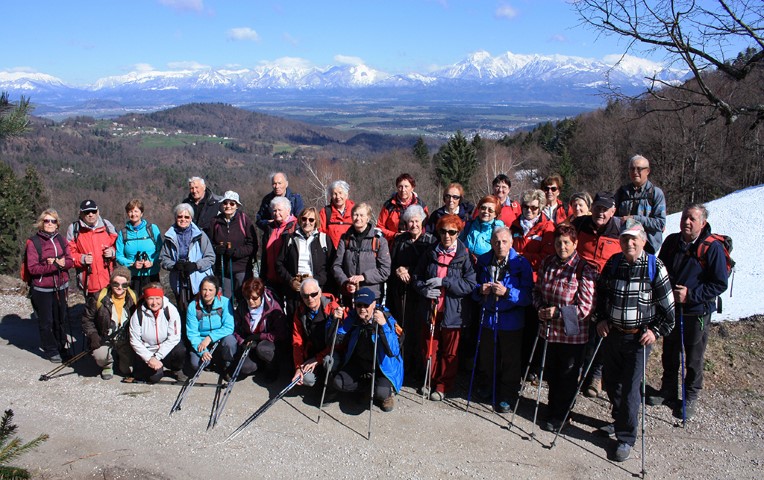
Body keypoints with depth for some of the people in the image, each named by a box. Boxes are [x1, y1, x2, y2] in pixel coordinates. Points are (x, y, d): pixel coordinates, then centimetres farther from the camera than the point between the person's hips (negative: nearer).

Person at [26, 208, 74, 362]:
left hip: (60, 287, 4)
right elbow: (33, 268, -14)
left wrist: (58, 262, -18)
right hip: (42, 289, -4)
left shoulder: (61, 240, 7)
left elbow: (70, 261, 3)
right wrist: (55, 265, -21)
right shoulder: (33, 242, -8)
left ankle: (61, 347, 29)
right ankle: (51, 351, 17)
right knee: (46, 321, 4)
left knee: (61, 319, 13)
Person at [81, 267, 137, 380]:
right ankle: (107, 366, 9)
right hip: (104, 340, -1)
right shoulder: (99, 298, -13)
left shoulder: (133, 298, -6)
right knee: (100, 356, -30)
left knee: (126, 370, -9)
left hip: (125, 340, 1)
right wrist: (92, 335, -13)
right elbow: (87, 319, -1)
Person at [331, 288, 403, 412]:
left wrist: (384, 326, -45)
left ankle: (388, 392, 8)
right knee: (338, 383, -15)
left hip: (383, 364, -5)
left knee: (381, 392, -30)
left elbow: (393, 351, -33)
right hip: (359, 362, 5)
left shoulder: (387, 319, -22)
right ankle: (367, 385, 9)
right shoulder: (352, 317, -9)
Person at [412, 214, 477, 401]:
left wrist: (444, 282, -21)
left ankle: (443, 386, 26)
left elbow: (470, 284, -15)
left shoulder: (465, 256, -9)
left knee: (449, 353, 10)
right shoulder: (430, 253, 3)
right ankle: (431, 381, 34)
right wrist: (424, 289, -12)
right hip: (430, 309, 3)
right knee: (429, 349, 14)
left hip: (453, 312, -3)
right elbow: (416, 277, 9)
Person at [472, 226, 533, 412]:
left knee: (510, 361, 9)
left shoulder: (521, 263, -12)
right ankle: (485, 389, 40)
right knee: (487, 358, 18)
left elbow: (528, 296, -15)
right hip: (488, 318, 3)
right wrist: (480, 290, -13)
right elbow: (473, 287, 9)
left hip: (511, 321, -3)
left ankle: (507, 397, 24)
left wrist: (507, 292, -28)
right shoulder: (483, 261, -1)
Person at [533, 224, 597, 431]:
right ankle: (553, 410, 38)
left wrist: (558, 311, -19)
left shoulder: (584, 269, -15)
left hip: (573, 333, -5)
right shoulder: (547, 263, 2)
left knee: (568, 376, 10)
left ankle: (559, 416, 27)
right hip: (549, 328, 5)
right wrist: (541, 308, -5)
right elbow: (537, 290, 14)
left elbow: (586, 305, -16)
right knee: (551, 373, 18)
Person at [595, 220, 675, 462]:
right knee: (610, 382, 15)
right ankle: (620, 420, 40)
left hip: (638, 337, -4)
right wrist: (601, 319, 7)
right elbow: (601, 293, 15)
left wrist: (657, 331, -8)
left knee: (630, 388, -2)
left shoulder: (654, 267, -10)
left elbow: (667, 305, -4)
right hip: (612, 333, 5)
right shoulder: (613, 263, 2)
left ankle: (626, 438, 11)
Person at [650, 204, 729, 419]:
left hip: (697, 312, -4)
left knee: (694, 358, 9)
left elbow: (720, 284, -14)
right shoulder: (672, 241, -1)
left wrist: (690, 294, -22)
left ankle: (691, 397, 27)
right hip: (670, 309, 5)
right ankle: (668, 390, 36)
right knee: (669, 353, 18)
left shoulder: (713, 248, -16)